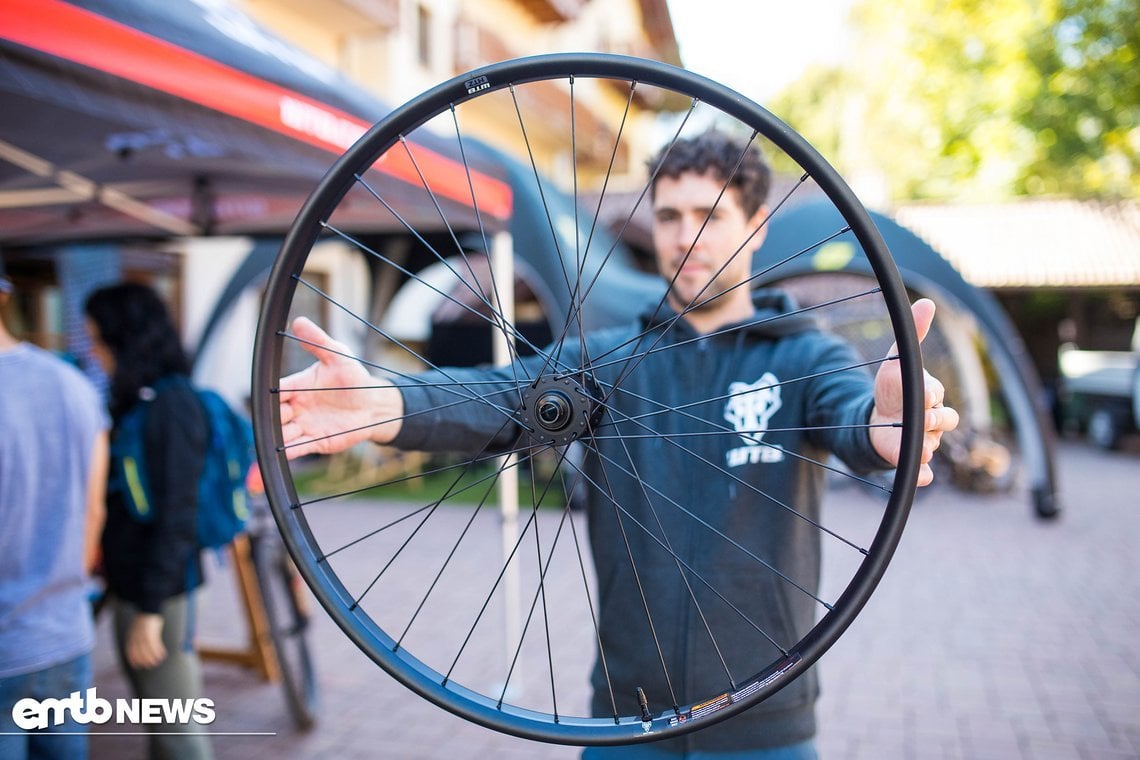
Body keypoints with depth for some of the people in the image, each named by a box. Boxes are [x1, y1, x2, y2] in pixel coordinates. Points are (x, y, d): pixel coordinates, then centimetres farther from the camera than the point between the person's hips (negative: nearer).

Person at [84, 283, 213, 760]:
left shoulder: (169, 406, -17)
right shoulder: (137, 401, 10)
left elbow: (174, 515, -19)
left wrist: (150, 608, -18)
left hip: (158, 587, -9)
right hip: (129, 581, 9)